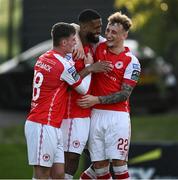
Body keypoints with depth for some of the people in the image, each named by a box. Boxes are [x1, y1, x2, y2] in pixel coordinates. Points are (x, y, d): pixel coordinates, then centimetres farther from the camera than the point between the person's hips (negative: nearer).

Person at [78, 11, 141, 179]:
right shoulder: (99, 47, 8)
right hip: (96, 114, 3)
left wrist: (97, 100, -13)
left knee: (119, 162, -7)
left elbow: (124, 94, -6)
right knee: (99, 165, 1)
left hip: (118, 116, -3)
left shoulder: (131, 62, -3)